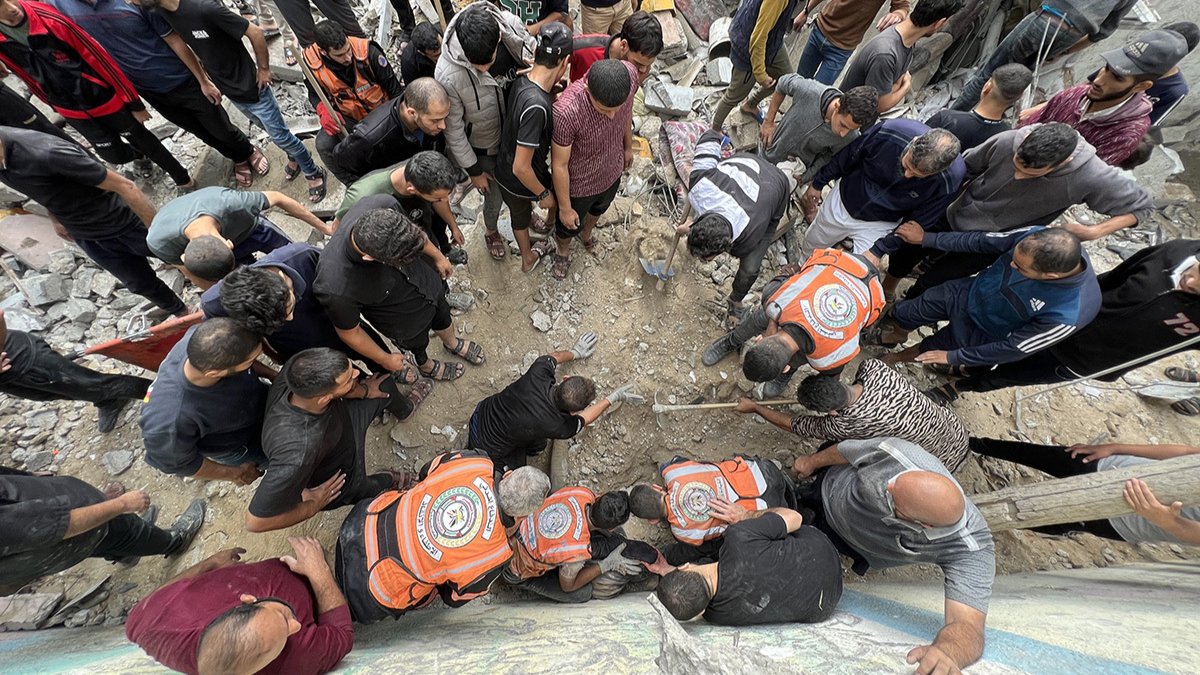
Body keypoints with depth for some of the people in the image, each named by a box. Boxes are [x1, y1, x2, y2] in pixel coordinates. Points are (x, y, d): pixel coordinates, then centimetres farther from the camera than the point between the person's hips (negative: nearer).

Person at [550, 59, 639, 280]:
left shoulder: (630, 74, -25)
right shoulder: (566, 111, -40)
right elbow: (559, 165, -25)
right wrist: (565, 208, -14)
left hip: (612, 171, 5)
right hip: (578, 184, -4)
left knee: (598, 210, 35)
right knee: (569, 226, 24)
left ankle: (586, 234, 69)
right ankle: (563, 252, 60)